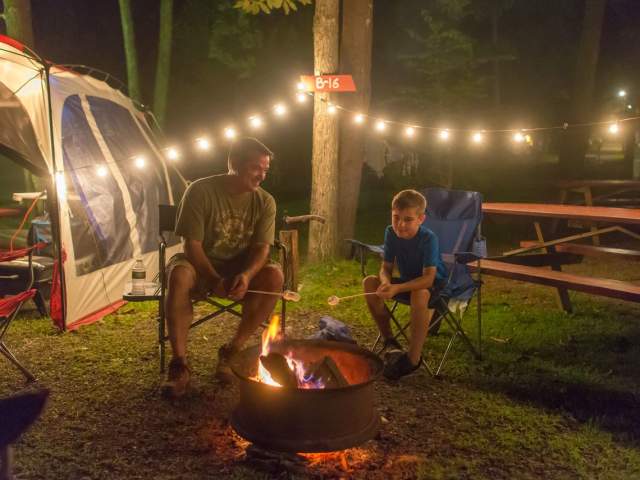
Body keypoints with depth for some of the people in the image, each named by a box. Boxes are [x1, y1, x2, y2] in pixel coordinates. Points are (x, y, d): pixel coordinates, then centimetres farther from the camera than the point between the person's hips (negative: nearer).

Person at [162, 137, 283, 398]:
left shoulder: (265, 202, -5)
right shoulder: (201, 191, -15)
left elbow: (261, 248, -10)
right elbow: (192, 245, -16)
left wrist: (246, 275, -31)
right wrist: (214, 281, -29)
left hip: (240, 270, 3)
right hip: (201, 265, -2)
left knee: (274, 276, -28)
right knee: (179, 275, -37)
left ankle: (232, 350, -14)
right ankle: (179, 364, -27)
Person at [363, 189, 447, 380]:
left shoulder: (428, 239, -26)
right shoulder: (391, 233, -10)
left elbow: (428, 278, -32)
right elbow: (386, 268, -6)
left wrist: (397, 288, -45)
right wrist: (386, 283, -31)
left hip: (435, 285, -6)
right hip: (407, 282, 6)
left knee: (420, 293, -40)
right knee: (370, 282, -14)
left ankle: (413, 357, -27)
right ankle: (389, 341, -4)